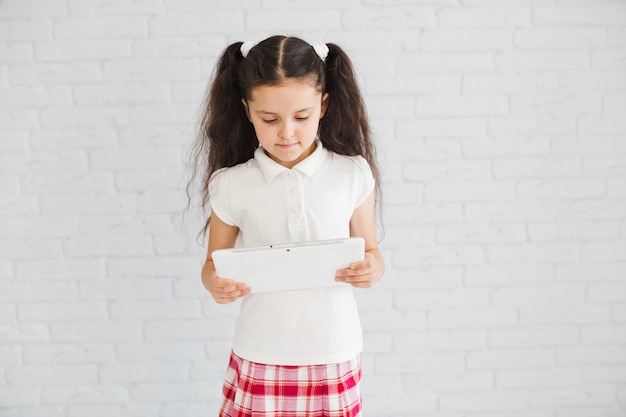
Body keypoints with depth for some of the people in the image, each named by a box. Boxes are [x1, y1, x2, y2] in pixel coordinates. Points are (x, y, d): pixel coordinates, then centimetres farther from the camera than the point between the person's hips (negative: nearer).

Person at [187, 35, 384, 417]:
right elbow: (214, 262, 6)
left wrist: (371, 270, -16)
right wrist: (216, 284, -16)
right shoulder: (231, 185, -4)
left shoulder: (352, 175, -3)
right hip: (260, 359, 0)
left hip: (333, 355, 1)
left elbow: (370, 253, 6)